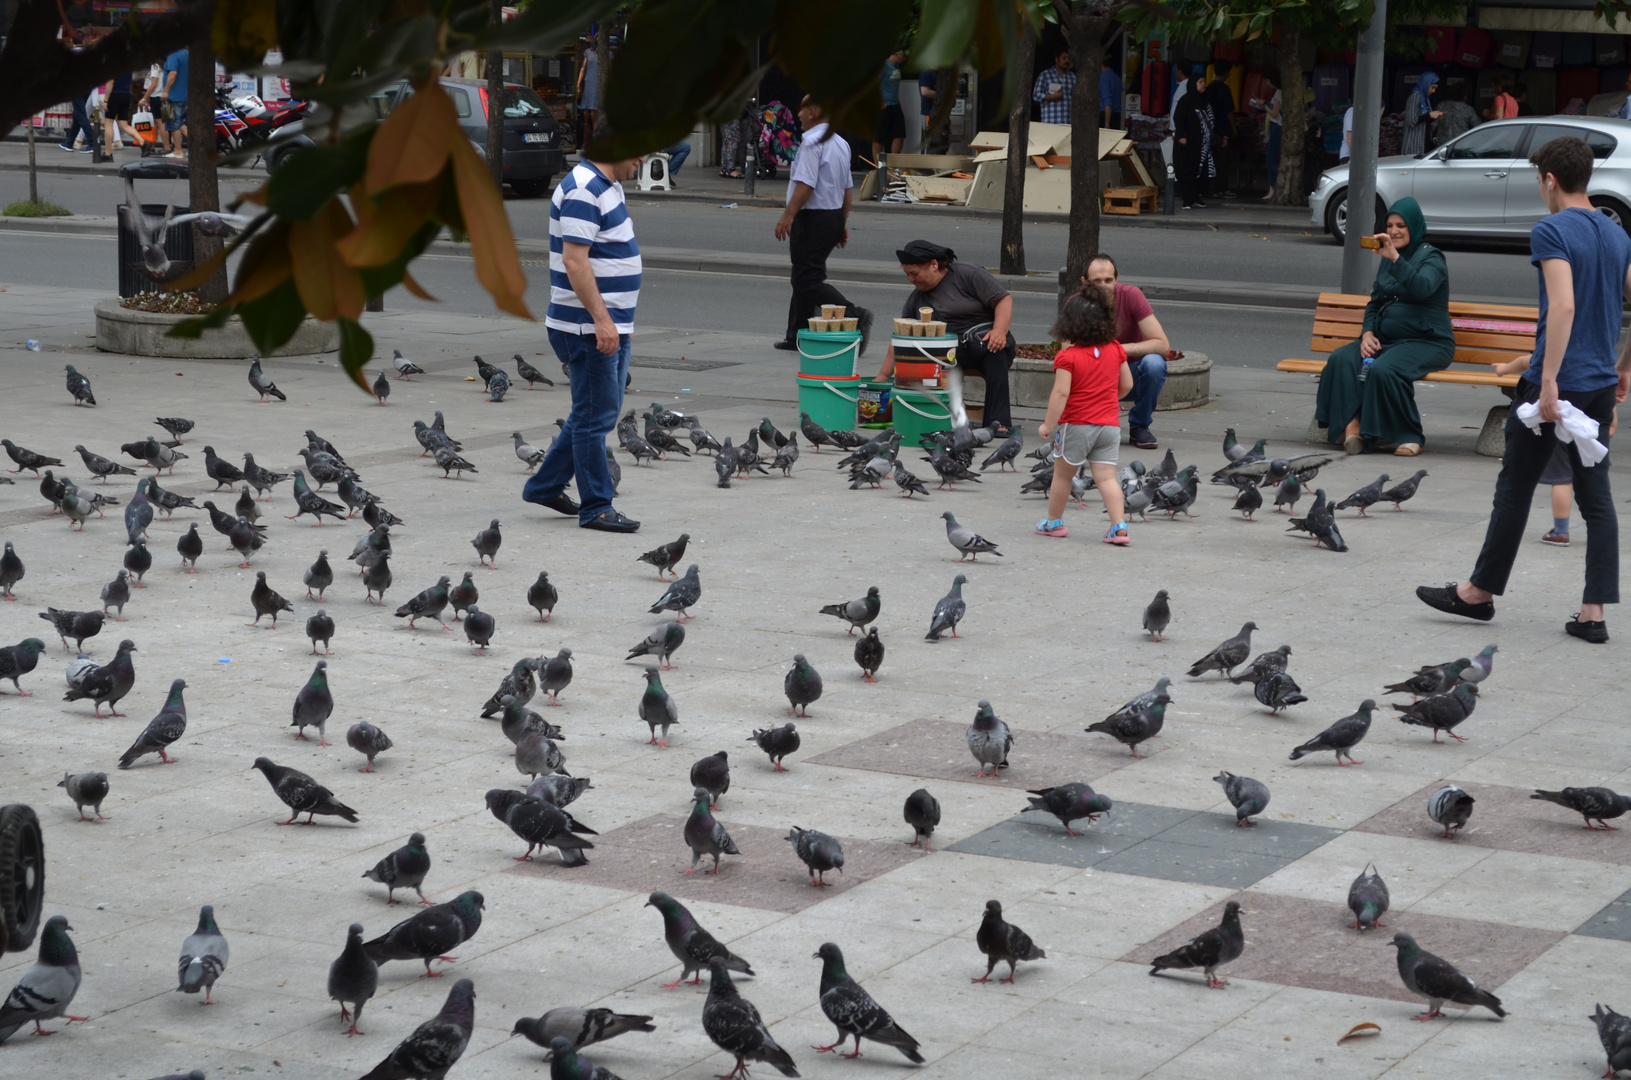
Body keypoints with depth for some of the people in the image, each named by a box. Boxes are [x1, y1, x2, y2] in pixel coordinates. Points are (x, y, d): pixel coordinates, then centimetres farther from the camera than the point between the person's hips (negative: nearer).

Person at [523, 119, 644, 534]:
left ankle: (546, 485, 25)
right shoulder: (583, 191, -18)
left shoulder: (607, 186, 15)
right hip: (589, 326, -10)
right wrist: (601, 319, -27)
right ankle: (596, 507, 2)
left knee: (600, 409, 16)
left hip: (610, 323, 10)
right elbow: (574, 261, -24)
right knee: (595, 416, -4)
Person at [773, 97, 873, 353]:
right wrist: (843, 223, 22)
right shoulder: (840, 143, 13)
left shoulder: (812, 142, -16)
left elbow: (805, 184, -24)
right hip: (834, 217, 10)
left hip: (812, 218, -10)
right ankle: (797, 335, 21)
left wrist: (788, 216, -21)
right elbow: (848, 188, 17)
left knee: (808, 280, -9)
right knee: (803, 277, 17)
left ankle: (854, 316, -23)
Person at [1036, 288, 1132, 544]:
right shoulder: (1115, 350, 4)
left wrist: (1048, 425, -13)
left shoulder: (1067, 356, -14)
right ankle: (1119, 527, -10)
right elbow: (1127, 384, 12)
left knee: (1063, 475, 14)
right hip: (1109, 424, 4)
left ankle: (1053, 521, 28)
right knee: (1106, 477, 2)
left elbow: (1061, 393, -19)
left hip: (1077, 424, -4)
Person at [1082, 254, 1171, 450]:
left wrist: (1120, 349, -34)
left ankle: (1139, 426, -9)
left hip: (1133, 374, -1)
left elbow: (1162, 345, -24)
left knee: (1154, 363, -34)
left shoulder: (1131, 295, -20)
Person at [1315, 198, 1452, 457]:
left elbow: (1421, 288, -26)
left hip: (1428, 342, -7)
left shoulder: (1431, 257, -4)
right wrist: (1368, 333, 1)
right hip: (1387, 339, 7)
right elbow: (1374, 303, 20)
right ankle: (1351, 426, -30)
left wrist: (1395, 258, -36)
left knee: (1384, 369, -35)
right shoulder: (1387, 260, 18)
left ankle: (1407, 436, -21)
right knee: (1342, 359, -22)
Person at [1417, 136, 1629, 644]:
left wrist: (1549, 382, -25)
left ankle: (1481, 592, 17)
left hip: (1555, 382, -6)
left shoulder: (1552, 231, -12)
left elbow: (1564, 305, -23)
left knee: (1515, 487, 6)